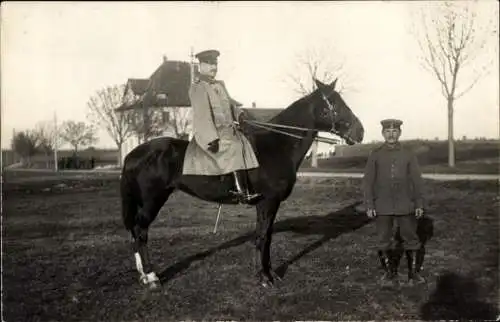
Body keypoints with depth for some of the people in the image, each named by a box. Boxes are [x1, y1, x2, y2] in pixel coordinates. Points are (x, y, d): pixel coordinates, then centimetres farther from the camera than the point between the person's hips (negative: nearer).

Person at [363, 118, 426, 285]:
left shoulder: (408, 154, 2)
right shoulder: (375, 154, 0)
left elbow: (417, 180, 3)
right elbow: (368, 181, 0)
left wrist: (419, 204, -1)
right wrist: (369, 205, -5)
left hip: (405, 206, 0)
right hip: (382, 207, 0)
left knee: (411, 238, 6)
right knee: (384, 240, 9)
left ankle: (413, 271, 20)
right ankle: (390, 271, 25)